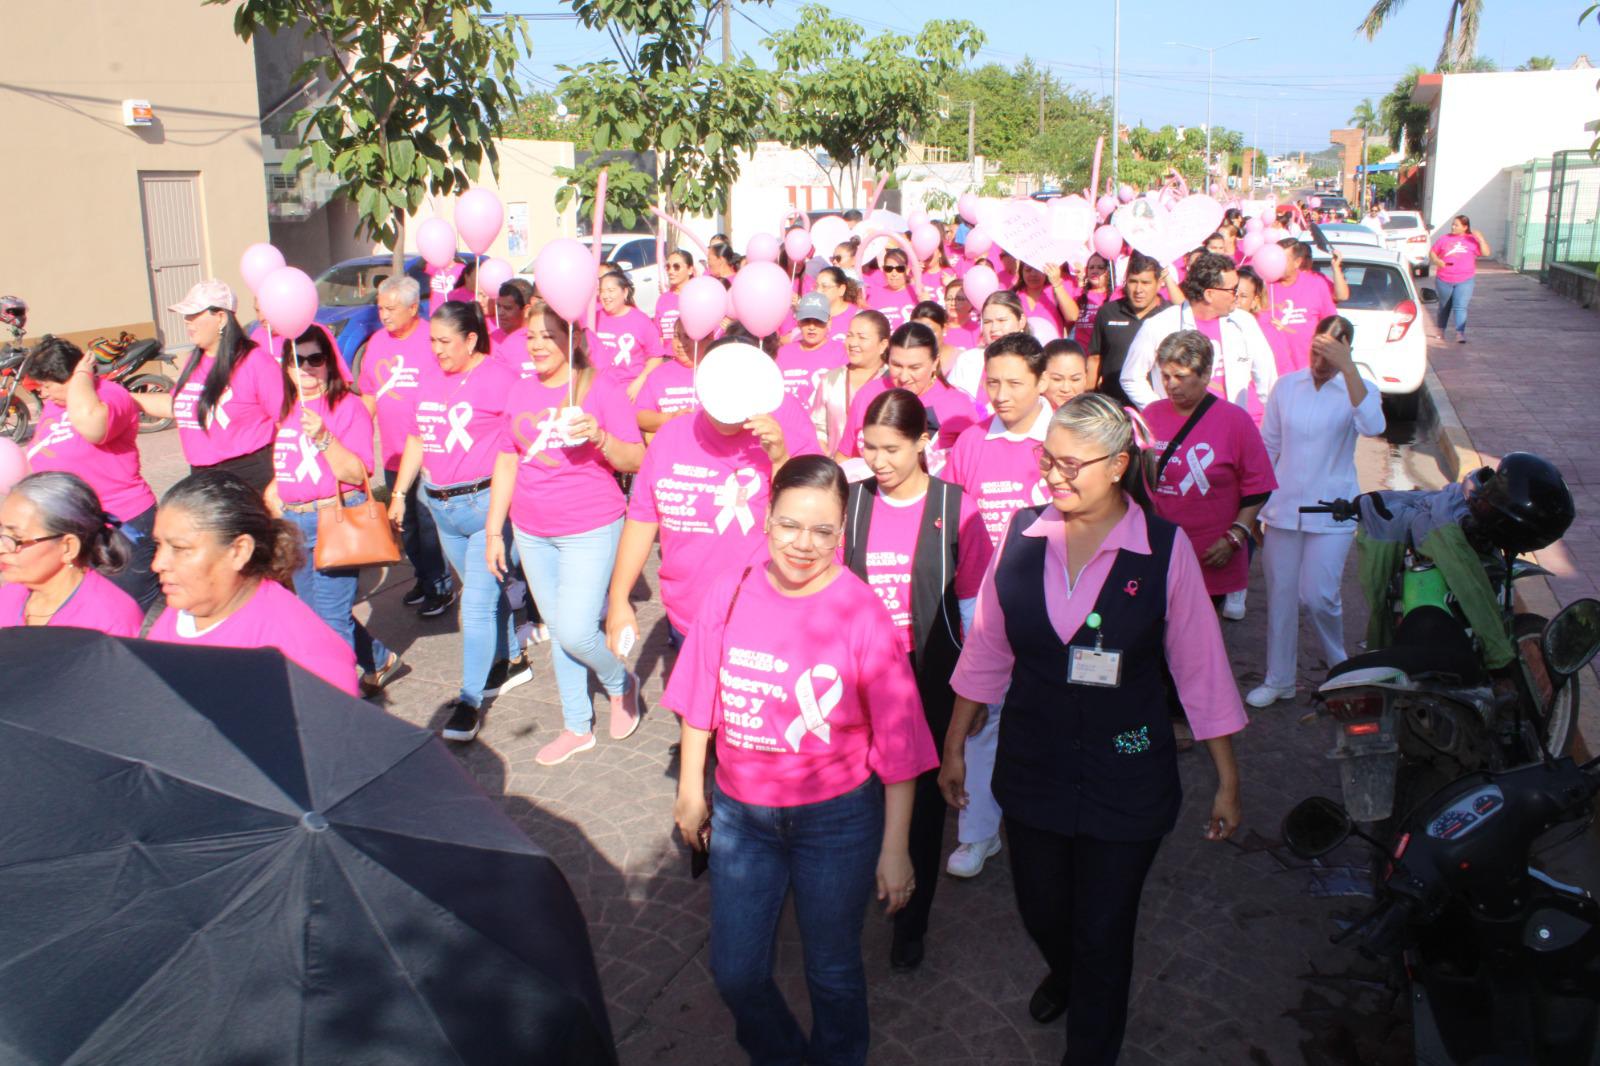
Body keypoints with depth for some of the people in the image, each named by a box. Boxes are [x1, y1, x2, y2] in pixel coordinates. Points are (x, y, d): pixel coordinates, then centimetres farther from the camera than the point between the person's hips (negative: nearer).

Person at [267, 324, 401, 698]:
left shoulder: (348, 406, -8)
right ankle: (379, 661, 35)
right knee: (316, 613, 17)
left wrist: (322, 437, -27)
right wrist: (271, 497, 12)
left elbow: (357, 473, -17)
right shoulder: (284, 409, 12)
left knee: (331, 618, -7)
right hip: (293, 524, 8)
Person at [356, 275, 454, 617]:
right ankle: (424, 577, 32)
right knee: (406, 524, 16)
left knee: (430, 523, 0)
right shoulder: (376, 342, 10)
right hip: (393, 454, 7)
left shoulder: (431, 340, -11)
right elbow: (369, 395, 17)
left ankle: (441, 586, 15)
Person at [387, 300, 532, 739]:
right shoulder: (431, 381, 12)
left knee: (477, 603, -6)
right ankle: (511, 661, 37)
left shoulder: (498, 378, -11)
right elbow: (417, 440, 20)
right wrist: (399, 494, 18)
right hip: (442, 506, 8)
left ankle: (471, 701, 1)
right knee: (485, 592, 19)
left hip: (486, 503, -7)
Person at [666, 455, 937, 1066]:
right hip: (739, 810, 3)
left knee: (832, 973, 17)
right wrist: (691, 790, 9)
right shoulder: (731, 591, -10)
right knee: (734, 971, 16)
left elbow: (897, 744, -12)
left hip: (837, 817, -3)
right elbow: (700, 698, 3)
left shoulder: (861, 614, -19)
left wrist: (895, 849, -9)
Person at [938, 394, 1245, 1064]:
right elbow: (985, 650, 3)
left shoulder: (1164, 549, -13)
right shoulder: (1021, 534, -6)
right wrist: (954, 746, 9)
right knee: (1040, 910, 22)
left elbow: (1201, 670, -6)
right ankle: (1064, 974, 58)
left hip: (1125, 776, -3)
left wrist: (1227, 780, -2)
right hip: (1032, 764, 3)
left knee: (1103, 933, 11)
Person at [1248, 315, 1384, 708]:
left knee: (1318, 596, -8)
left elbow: (1372, 426, -29)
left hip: (1331, 513, -3)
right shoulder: (1286, 386, 3)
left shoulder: (1358, 389, -5)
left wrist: (1348, 367, -33)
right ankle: (1278, 680, 23)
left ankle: (1340, 667, 20)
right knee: (1280, 595, 8)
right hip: (1283, 508, 3)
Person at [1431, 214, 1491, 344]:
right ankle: (1441, 331, 30)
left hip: (1465, 281, -2)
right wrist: (1437, 261, -11)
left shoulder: (1472, 240, 4)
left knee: (1460, 307, -13)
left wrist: (1481, 238, -13)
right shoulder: (1444, 239, 7)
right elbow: (1432, 253, 10)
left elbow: (1486, 253, -1)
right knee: (1444, 307, 15)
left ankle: (1460, 333, -19)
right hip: (1444, 280, 2)